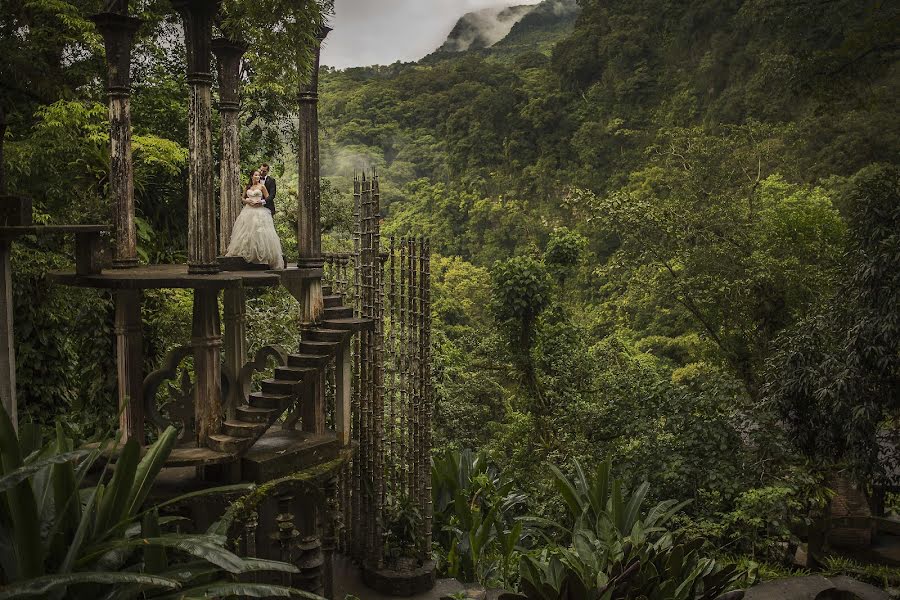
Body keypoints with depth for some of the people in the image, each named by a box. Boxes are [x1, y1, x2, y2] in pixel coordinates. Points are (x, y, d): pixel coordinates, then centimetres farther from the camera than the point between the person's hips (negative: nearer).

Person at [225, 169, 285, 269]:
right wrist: (248, 201, -3)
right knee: (247, 231, -1)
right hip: (248, 211, 4)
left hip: (260, 211, -3)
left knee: (260, 232, -10)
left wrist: (261, 202, -11)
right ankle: (247, 252, 3)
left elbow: (268, 198, 5)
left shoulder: (261, 186, 4)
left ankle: (261, 253, -7)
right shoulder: (247, 187, 13)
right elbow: (243, 198, 18)